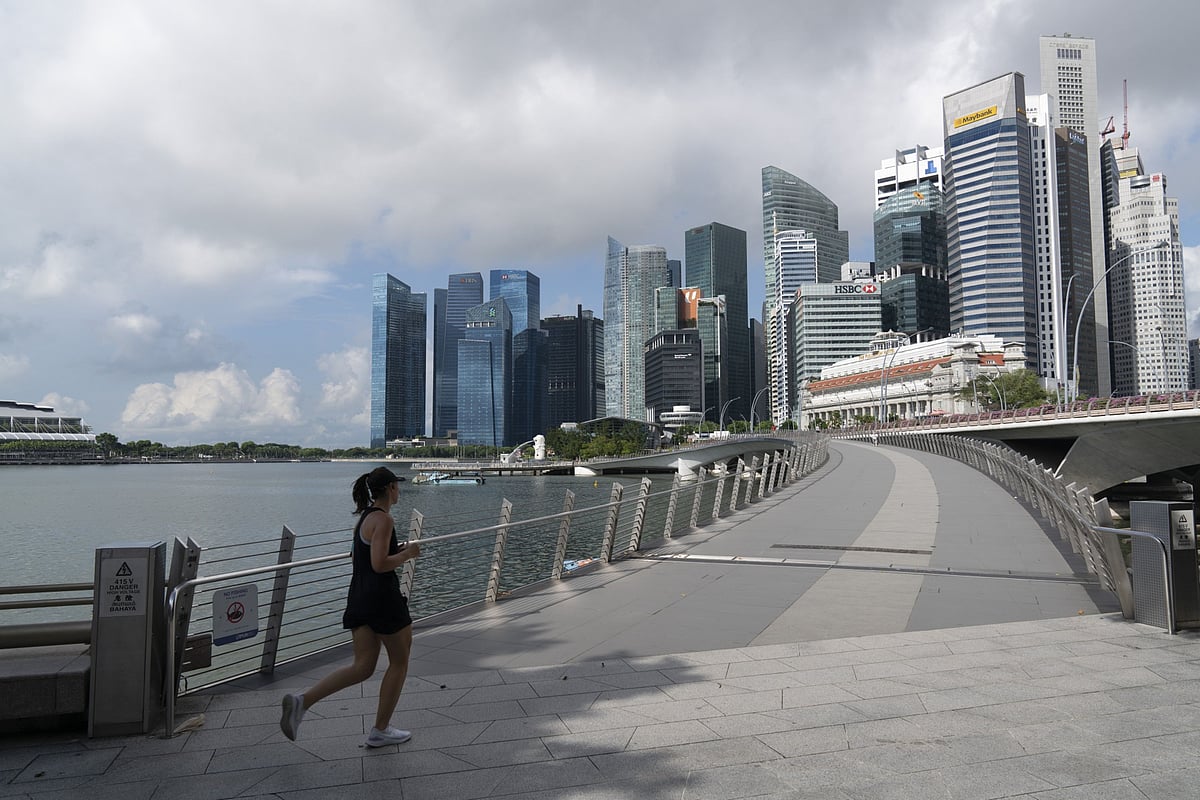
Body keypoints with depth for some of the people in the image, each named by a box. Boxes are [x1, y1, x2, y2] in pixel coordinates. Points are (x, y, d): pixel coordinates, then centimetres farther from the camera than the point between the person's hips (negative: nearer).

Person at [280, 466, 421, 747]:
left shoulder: (365, 516, 13)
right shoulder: (383, 519, -16)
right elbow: (379, 564, -24)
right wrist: (407, 555, -9)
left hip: (359, 598, 9)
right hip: (383, 598, -9)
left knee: (363, 667, 9)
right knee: (399, 663, 9)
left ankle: (302, 700, -6)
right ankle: (380, 730, 17)